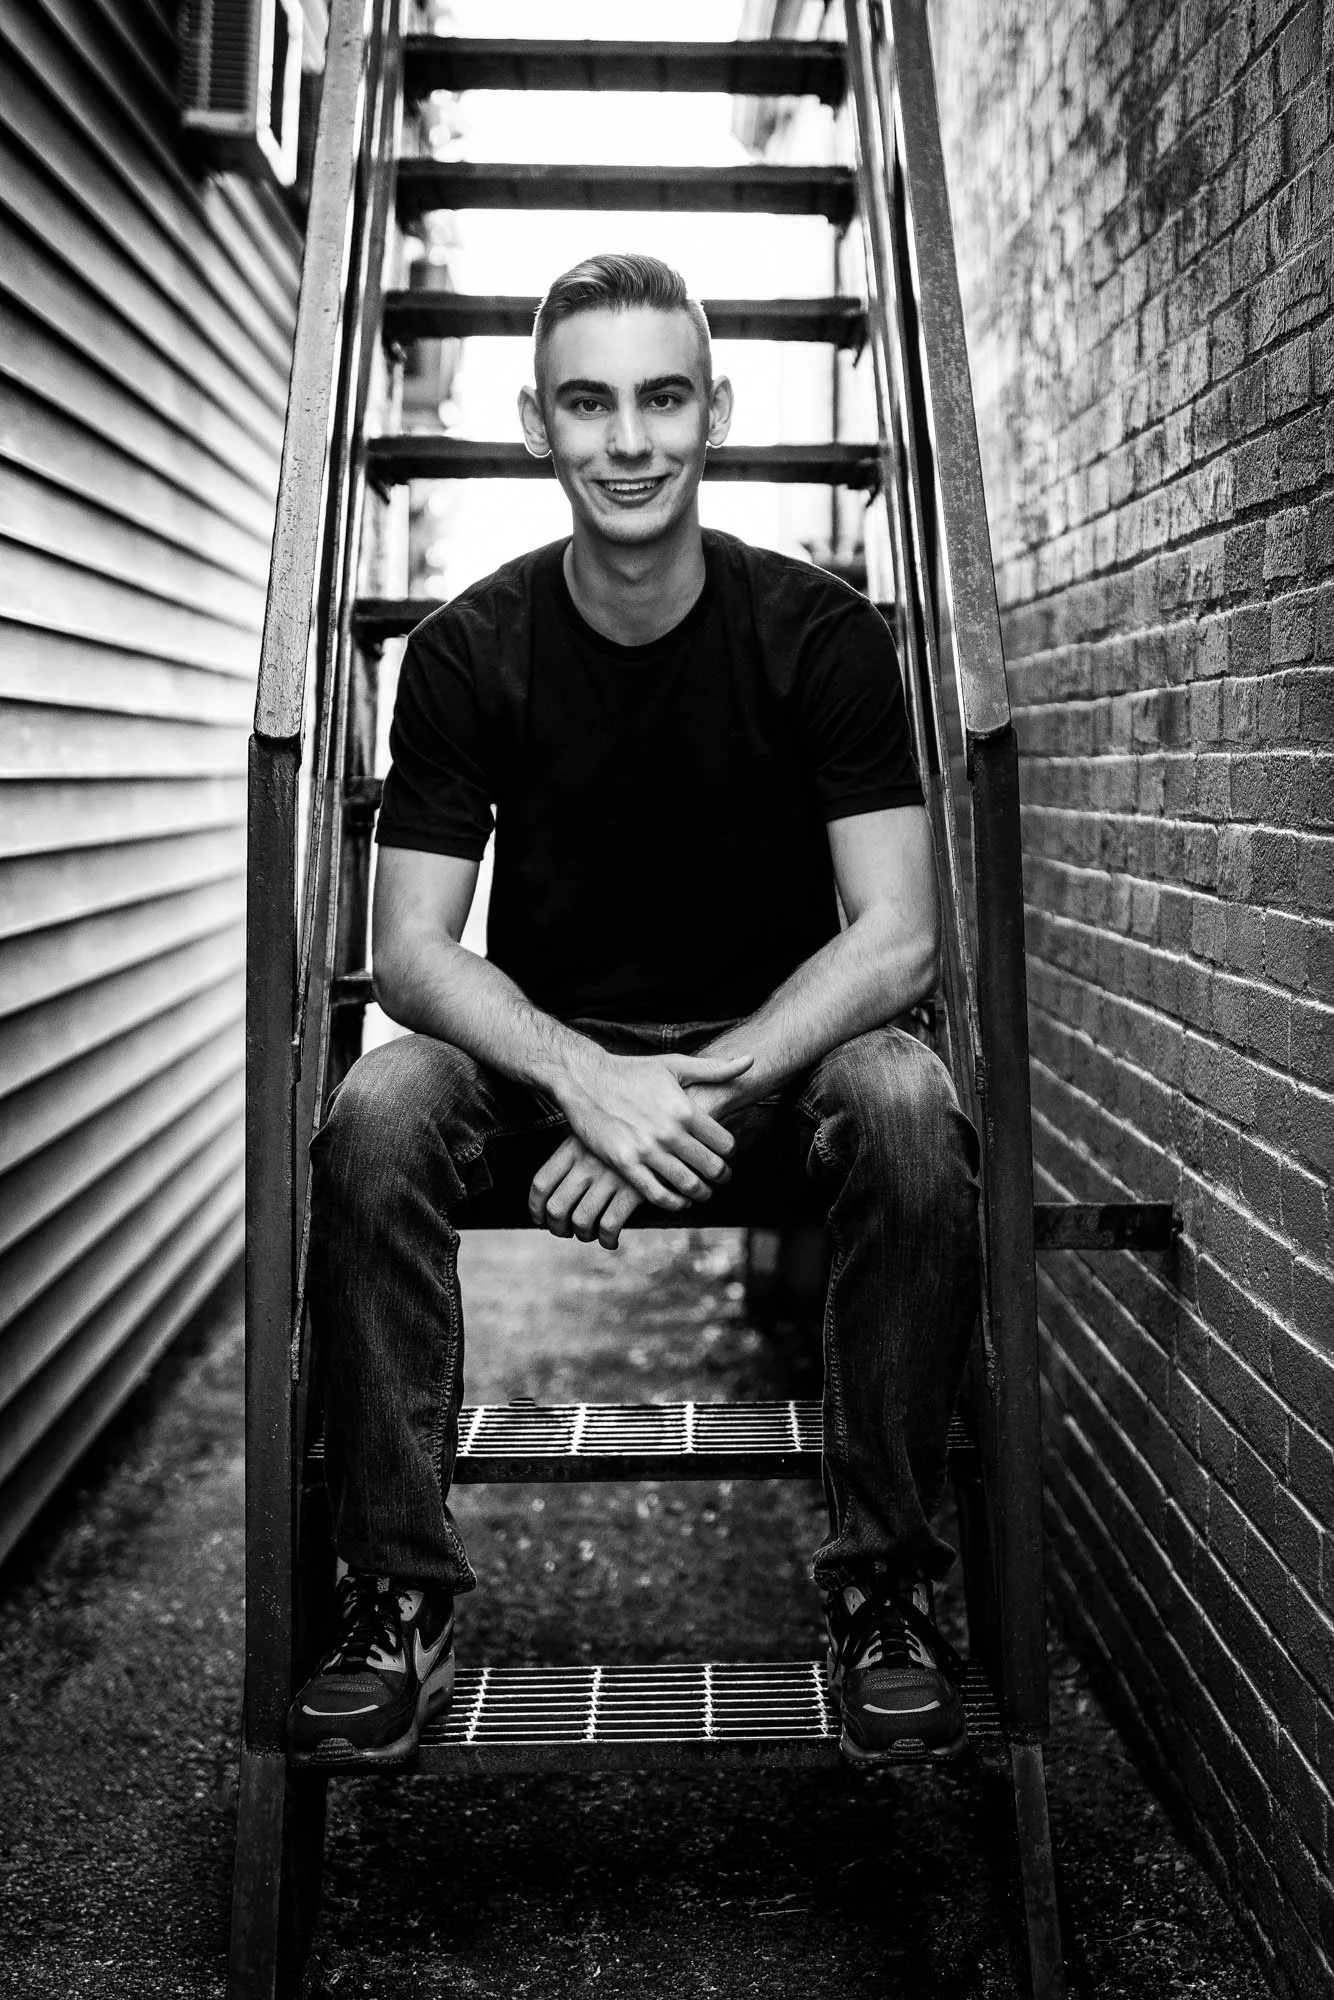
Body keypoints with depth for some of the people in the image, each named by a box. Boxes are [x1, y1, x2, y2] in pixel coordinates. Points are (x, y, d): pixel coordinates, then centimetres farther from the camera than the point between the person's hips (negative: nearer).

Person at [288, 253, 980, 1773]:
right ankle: (398, 1595, -16)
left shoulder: (818, 631, -8)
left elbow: (897, 934, -13)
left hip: (770, 1057, 0)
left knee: (908, 1102, -33)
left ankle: (882, 1580, -16)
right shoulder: (468, 652, -6)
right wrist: (588, 1079, -29)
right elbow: (412, 950, -10)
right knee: (378, 1112, -30)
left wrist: (707, 1084, -26)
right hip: (542, 1060, 1)